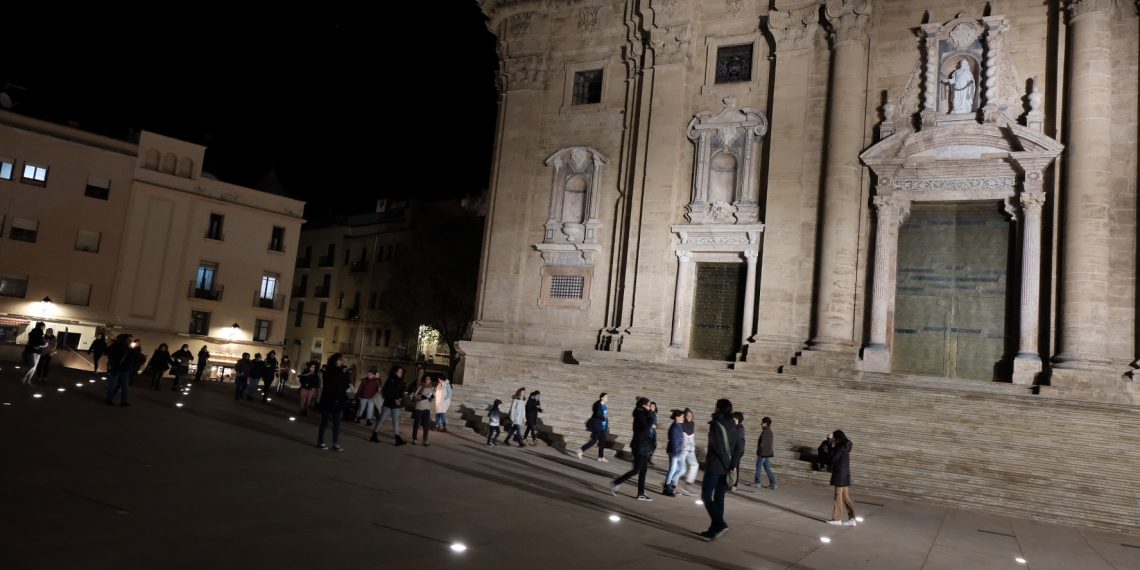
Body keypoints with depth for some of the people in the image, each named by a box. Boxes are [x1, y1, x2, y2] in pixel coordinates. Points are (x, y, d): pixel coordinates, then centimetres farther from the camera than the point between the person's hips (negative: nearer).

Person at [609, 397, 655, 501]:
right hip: (640, 448, -9)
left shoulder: (643, 415, 11)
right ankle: (615, 484, 5)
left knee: (643, 471, 11)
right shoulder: (640, 415, -17)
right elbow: (646, 427, -31)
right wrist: (650, 413, -26)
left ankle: (641, 494, 17)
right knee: (636, 470, -3)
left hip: (644, 448, 9)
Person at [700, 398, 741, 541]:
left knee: (706, 496, -1)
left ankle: (720, 525, -13)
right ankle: (714, 529, 15)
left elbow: (718, 447, -19)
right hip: (726, 467, 7)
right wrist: (732, 465, -1)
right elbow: (738, 447, 5)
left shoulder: (716, 424, -12)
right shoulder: (732, 426, 10)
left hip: (715, 466, -7)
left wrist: (727, 464, -13)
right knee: (719, 498, 12)